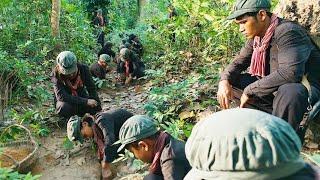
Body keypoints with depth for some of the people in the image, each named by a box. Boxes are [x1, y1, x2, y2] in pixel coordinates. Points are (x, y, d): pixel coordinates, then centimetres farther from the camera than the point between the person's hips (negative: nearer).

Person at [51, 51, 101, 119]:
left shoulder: (83, 68, -17)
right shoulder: (56, 74, -24)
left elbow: (92, 90, -13)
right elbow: (61, 96, -34)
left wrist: (98, 111, -18)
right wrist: (86, 101, -40)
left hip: (81, 97, 3)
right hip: (66, 101, -3)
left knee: (94, 107, -24)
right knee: (64, 107, -36)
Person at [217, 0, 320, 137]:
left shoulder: (287, 32, -23)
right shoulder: (256, 37, 2)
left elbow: (290, 73, -36)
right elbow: (238, 62, 9)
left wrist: (249, 91, -28)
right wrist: (224, 80, -14)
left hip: (304, 89, -8)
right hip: (275, 88, 8)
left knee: (289, 92, -42)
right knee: (230, 80, -1)